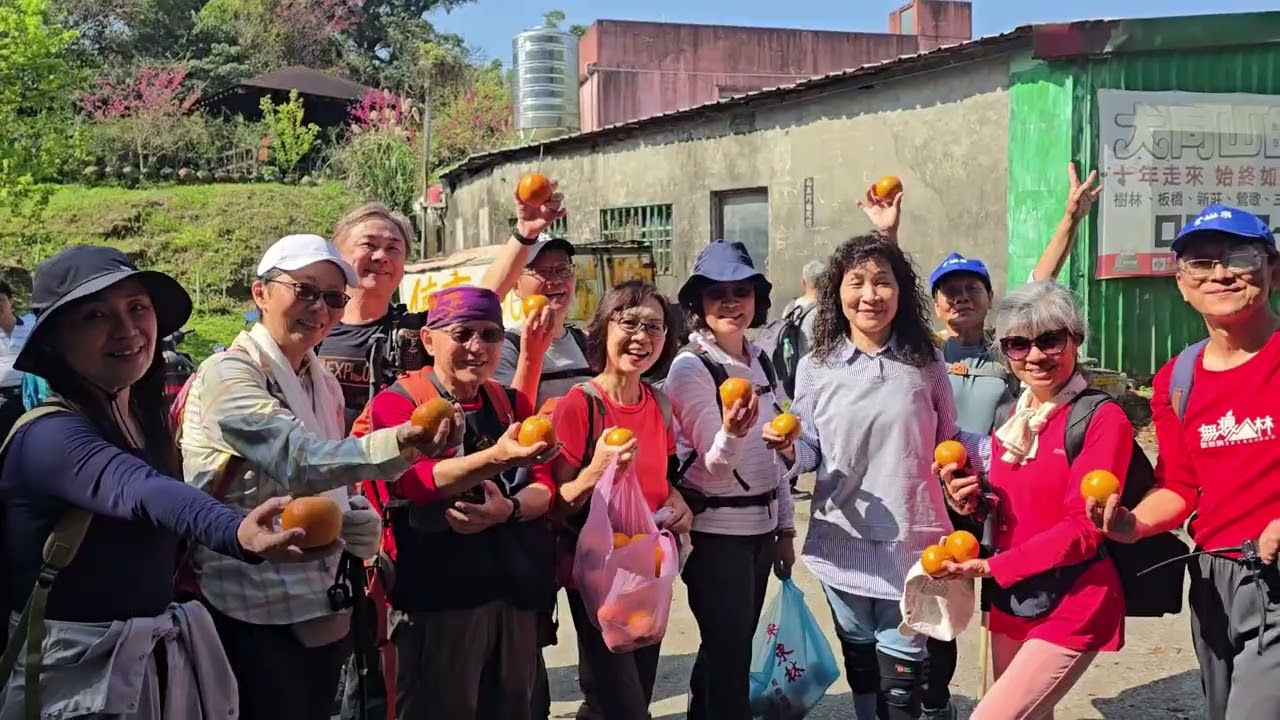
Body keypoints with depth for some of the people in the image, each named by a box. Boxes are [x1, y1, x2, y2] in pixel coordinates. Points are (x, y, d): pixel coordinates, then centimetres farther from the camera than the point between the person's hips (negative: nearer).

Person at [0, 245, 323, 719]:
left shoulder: (150, 419, 4)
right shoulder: (48, 436, -20)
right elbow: (137, 492, -43)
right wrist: (238, 534, -60)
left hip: (165, 656, 7)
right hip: (78, 670, -7)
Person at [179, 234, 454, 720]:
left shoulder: (324, 384, 10)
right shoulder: (227, 374, -14)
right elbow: (299, 463, -30)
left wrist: (361, 521, -3)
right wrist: (398, 444, -46)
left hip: (323, 609, 7)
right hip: (253, 616, -7)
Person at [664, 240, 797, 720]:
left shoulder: (760, 362, 7)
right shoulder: (690, 366, -13)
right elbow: (715, 464, -18)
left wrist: (785, 527, 14)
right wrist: (732, 433, -40)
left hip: (761, 526, 7)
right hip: (715, 531, -7)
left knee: (730, 650, 17)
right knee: (730, 660, -2)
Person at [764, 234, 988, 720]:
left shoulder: (925, 364, -1)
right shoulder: (816, 367, -3)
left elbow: (947, 442, 8)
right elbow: (810, 452, 2)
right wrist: (788, 450, -20)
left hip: (911, 543, -1)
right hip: (843, 544, 1)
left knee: (900, 673, 6)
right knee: (859, 662, 19)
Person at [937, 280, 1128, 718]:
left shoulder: (1102, 419, -12)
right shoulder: (1010, 420, 9)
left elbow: (1083, 529, -17)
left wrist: (992, 567, -19)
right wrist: (970, 504, -6)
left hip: (1072, 611, -7)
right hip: (1009, 604, 7)